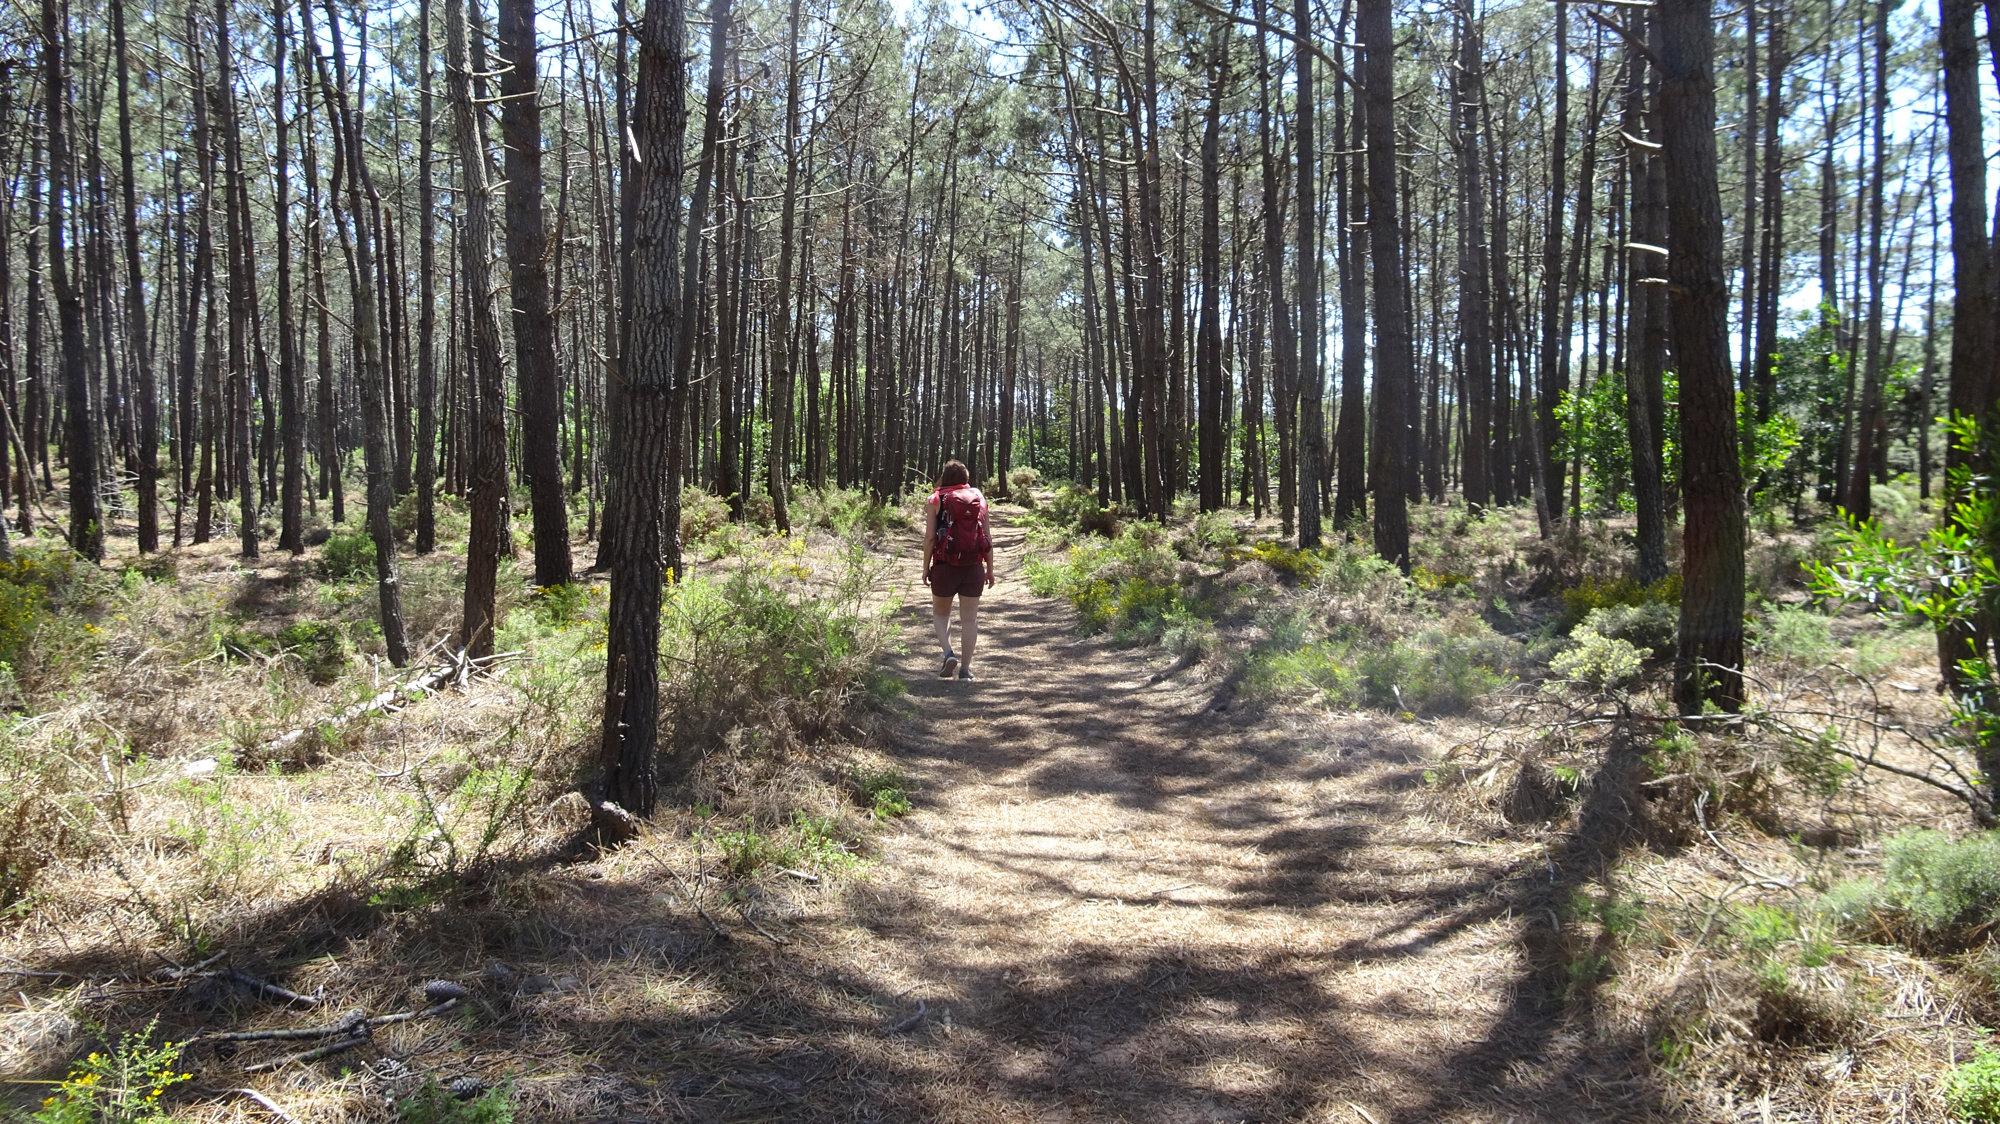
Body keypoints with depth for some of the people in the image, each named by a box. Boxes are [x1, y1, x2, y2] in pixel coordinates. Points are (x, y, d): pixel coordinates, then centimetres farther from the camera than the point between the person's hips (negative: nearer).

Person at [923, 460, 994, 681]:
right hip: (973, 565, 2)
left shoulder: (935, 500, 0)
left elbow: (930, 536, -7)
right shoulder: (979, 498, 7)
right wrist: (990, 568, 11)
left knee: (940, 613, 16)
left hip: (945, 565, -2)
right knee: (969, 618, 7)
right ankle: (965, 668, 8)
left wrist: (926, 567, 1)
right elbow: (987, 535, 6)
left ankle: (949, 653, -5)